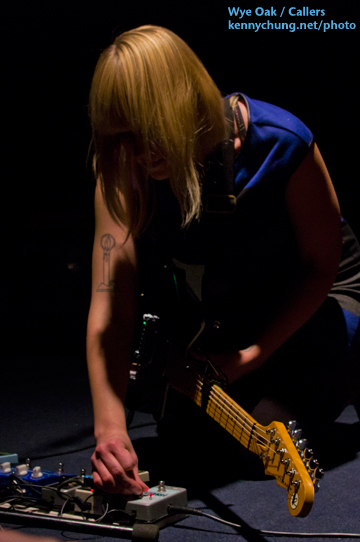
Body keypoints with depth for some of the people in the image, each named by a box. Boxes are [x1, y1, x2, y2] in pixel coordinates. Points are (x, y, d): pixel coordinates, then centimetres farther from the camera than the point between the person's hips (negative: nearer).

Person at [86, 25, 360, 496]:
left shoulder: (281, 145, -35)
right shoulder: (126, 174, -26)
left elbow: (321, 265, -20)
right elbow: (110, 306, -30)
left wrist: (250, 356, -25)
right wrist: (110, 426, -42)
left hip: (312, 296, -3)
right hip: (228, 300, 4)